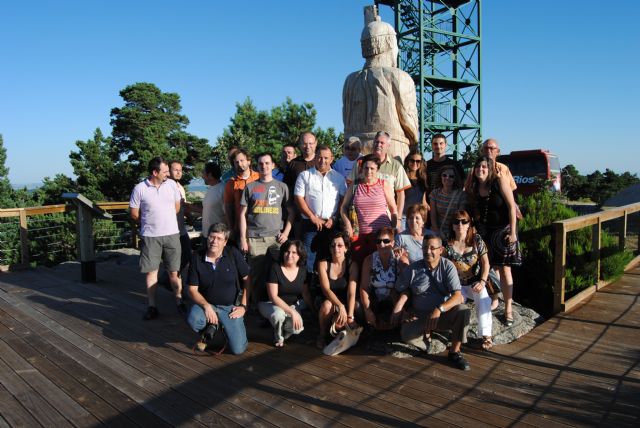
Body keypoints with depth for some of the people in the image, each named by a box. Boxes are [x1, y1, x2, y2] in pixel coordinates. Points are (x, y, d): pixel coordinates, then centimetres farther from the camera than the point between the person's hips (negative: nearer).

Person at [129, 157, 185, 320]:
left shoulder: (172, 184, 0)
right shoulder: (139, 189, -7)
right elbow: (134, 215, 1)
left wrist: (165, 220, 11)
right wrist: (149, 223, 8)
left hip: (172, 234, 2)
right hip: (150, 236, -2)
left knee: (174, 270, 7)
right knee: (151, 270, 5)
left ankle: (179, 302, 18)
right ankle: (151, 306, 14)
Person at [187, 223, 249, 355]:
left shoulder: (233, 254, -9)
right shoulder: (197, 258, -7)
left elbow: (247, 279, -3)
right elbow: (193, 289, -5)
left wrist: (243, 306, -7)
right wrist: (206, 306, -21)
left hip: (231, 306, 0)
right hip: (207, 303, 1)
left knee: (238, 349, -12)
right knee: (193, 320, -34)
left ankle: (223, 325, 21)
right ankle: (207, 332, 5)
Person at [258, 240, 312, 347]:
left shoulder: (302, 271, -5)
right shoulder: (275, 268, -20)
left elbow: (306, 294, 6)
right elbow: (273, 296, -23)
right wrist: (292, 312, -29)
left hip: (292, 305, 4)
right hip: (269, 304, -4)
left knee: (297, 328, -24)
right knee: (278, 314, -38)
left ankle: (284, 333, 15)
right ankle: (278, 338, -2)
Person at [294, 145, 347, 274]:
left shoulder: (339, 178, 11)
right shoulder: (305, 175, 6)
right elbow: (298, 198, -2)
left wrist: (334, 219, -7)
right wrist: (313, 217, -8)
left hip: (331, 225, 2)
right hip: (310, 224, -1)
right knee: (308, 258, -3)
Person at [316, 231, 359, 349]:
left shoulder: (352, 265, -7)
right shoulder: (323, 264, -8)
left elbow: (351, 293, -16)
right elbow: (326, 290, -18)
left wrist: (350, 316, -27)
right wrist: (340, 306, -34)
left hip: (345, 302, 0)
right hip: (327, 302, 0)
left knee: (339, 323, -31)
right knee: (327, 304, -35)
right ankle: (322, 335, -8)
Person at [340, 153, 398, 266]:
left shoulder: (384, 185, 6)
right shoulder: (354, 186, 10)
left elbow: (393, 210, 8)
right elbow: (343, 207, 16)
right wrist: (347, 224, 1)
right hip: (360, 234, 2)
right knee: (358, 264, -1)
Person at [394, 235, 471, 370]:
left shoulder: (448, 266, -10)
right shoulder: (412, 269, -6)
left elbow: (457, 296, -18)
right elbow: (403, 290, 8)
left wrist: (439, 310, -33)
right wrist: (400, 304, -14)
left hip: (443, 314, 0)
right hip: (419, 315, 0)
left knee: (463, 311, -30)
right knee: (407, 335, -30)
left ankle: (454, 352, -10)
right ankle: (426, 334, 9)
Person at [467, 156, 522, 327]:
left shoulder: (499, 182, -12)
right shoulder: (473, 188, 2)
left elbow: (511, 206, -13)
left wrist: (512, 231, -17)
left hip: (502, 230, -4)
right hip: (484, 231, 4)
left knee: (504, 269, -3)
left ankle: (508, 309, 4)